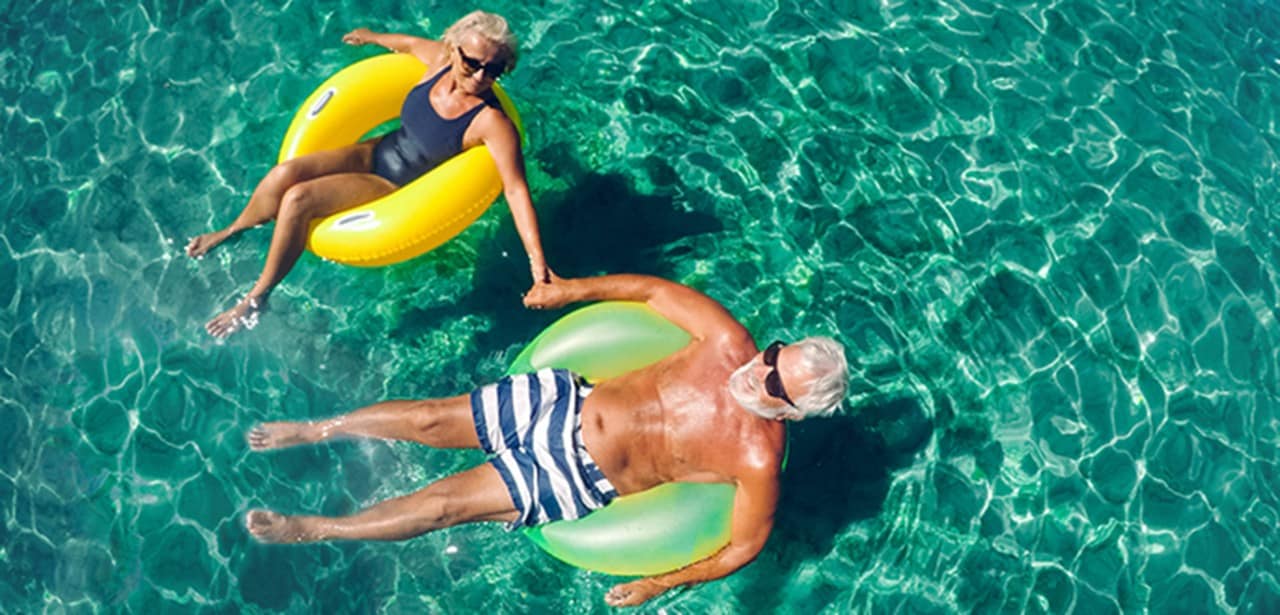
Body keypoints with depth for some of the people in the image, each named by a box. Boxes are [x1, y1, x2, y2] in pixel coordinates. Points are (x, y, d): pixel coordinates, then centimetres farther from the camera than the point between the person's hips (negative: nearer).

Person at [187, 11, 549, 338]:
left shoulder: (492, 123, -27)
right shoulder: (439, 59, -11)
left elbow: (516, 189, -32)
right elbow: (409, 43, 13)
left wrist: (538, 263, -38)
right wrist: (372, 37, 33)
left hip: (397, 189, -5)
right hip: (376, 152, 5)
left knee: (298, 199, -19)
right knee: (286, 173, -12)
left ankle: (256, 299, 2)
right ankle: (232, 232, 21)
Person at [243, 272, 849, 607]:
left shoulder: (758, 459, -20)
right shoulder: (731, 343, -11)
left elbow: (743, 547, -10)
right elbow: (654, 288, 0)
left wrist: (660, 584, -10)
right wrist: (574, 289, -2)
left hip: (581, 480, -3)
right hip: (566, 399, 4)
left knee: (444, 501, -2)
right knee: (429, 418, 2)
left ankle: (307, 529, 19)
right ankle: (313, 429, 29)